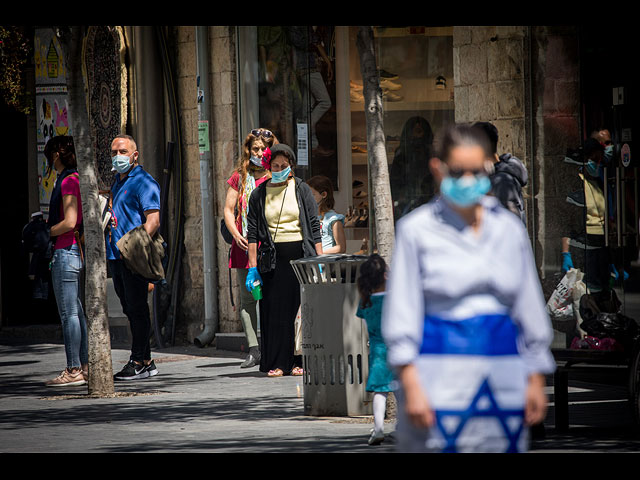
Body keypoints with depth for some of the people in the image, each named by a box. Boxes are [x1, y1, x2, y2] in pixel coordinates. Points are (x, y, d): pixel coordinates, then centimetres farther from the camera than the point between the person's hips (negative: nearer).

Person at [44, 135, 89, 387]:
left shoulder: (68, 182, -14)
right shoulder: (81, 179, 14)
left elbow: (69, 222, -21)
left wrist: (46, 232, -7)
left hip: (66, 250, -10)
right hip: (79, 250, 10)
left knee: (69, 313, -8)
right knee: (77, 312, 12)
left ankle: (74, 370, -8)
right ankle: (85, 366, 13)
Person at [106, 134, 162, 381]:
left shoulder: (143, 182, -9)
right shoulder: (118, 182, 20)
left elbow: (153, 219, -18)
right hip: (116, 256, 10)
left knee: (137, 308, -7)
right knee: (130, 309, 11)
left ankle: (139, 363, -5)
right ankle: (146, 361, 16)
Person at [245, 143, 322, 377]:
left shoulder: (302, 190, 6)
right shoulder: (259, 194, 7)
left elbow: (314, 226, 5)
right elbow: (252, 233, 6)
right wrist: (252, 268, -1)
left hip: (301, 254, -1)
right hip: (273, 258, 1)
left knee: (301, 306, -2)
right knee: (274, 308, -3)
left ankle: (299, 360, 4)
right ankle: (277, 362, 2)